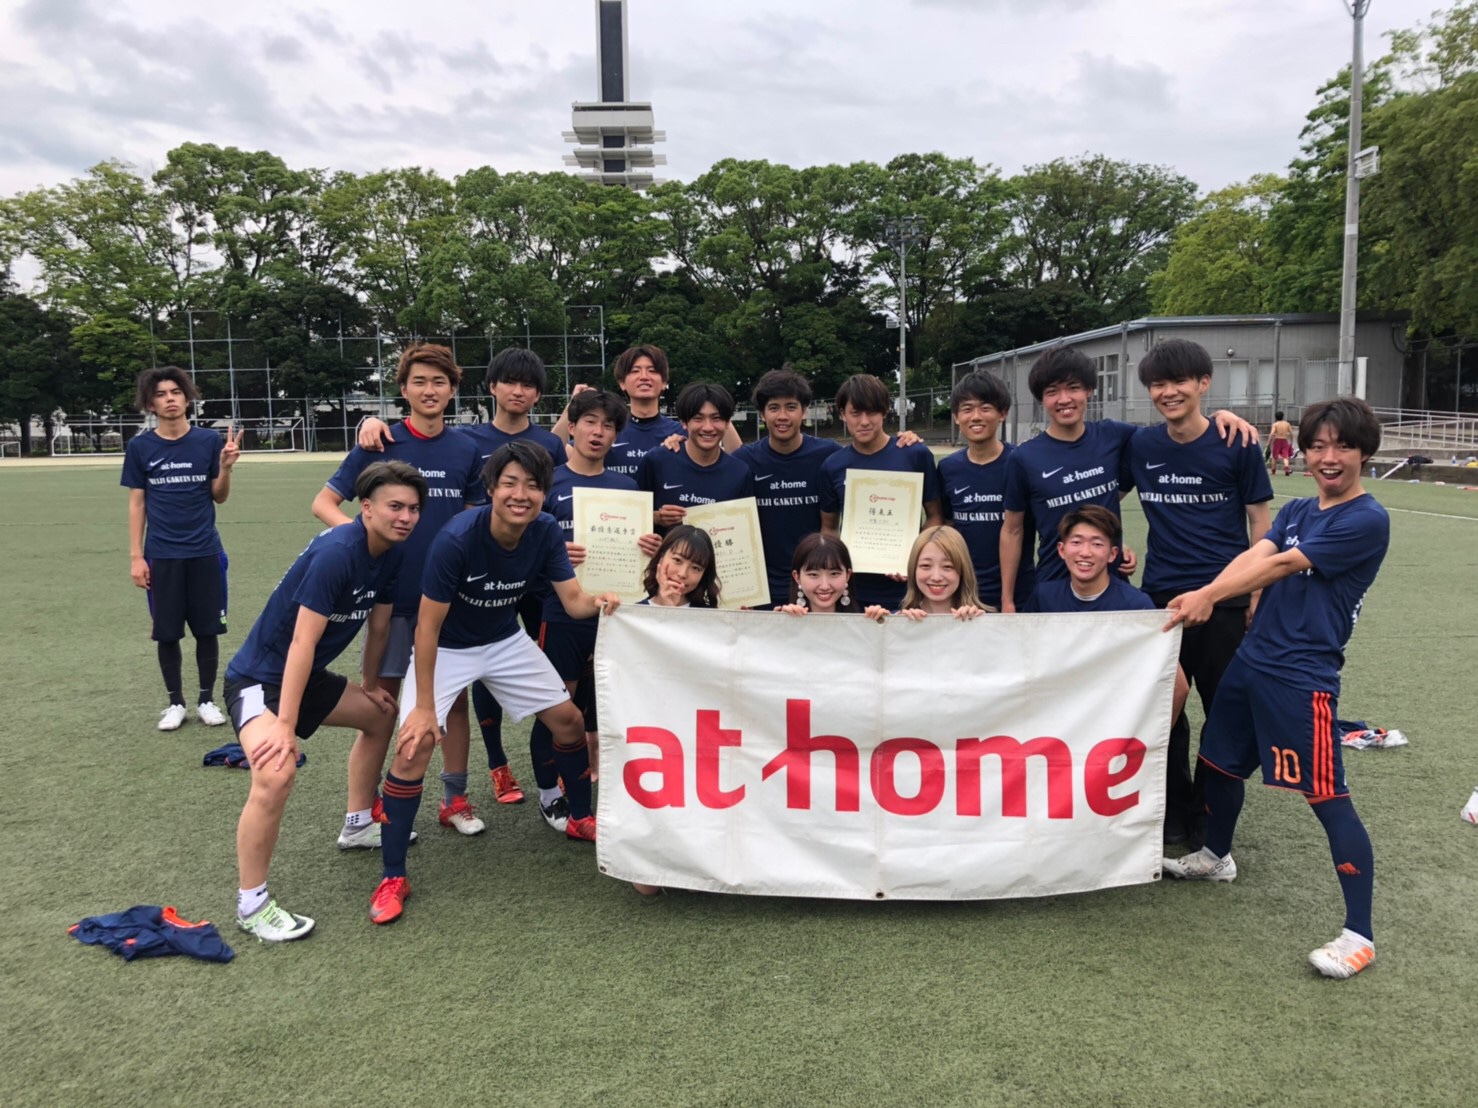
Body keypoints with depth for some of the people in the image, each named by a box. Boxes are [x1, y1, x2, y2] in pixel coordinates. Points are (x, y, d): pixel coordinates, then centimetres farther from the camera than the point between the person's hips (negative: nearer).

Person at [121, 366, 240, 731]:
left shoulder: (209, 441, -1)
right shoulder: (139, 446, 1)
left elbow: (219, 496, 3)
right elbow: (137, 503, 4)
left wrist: (225, 468, -16)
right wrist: (135, 556, 0)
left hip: (205, 552, 0)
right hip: (161, 555, 0)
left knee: (207, 629, 5)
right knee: (166, 632, 6)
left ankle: (206, 699, 20)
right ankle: (175, 702, 21)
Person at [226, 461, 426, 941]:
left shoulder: (393, 554, -2)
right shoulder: (336, 552, -28)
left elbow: (379, 625, 12)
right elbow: (303, 641, -29)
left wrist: (369, 683, 21)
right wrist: (286, 724, -29)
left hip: (307, 677, 9)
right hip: (259, 678, -9)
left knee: (382, 714, 23)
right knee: (277, 773, -31)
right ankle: (251, 903, -13)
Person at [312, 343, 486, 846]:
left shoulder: (467, 450, 4)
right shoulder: (379, 444, -4)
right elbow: (323, 503, -1)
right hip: (392, 592, -3)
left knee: (455, 695, 9)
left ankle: (456, 801, 23)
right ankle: (360, 819, 12)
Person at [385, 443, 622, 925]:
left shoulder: (546, 532, -18)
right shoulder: (457, 538, -32)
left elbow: (574, 601, -20)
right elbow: (429, 625, -26)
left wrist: (599, 602, -44)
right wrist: (424, 706, -24)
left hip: (505, 641, 5)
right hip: (445, 647, -5)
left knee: (569, 720, 5)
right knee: (415, 746, -19)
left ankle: (581, 819, 30)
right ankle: (393, 878, -5)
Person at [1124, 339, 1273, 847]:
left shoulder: (1235, 444, -5)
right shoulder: (1140, 445, 2)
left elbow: (1259, 518, -1)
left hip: (1224, 598, -2)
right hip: (1161, 596, 3)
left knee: (1225, 710, 7)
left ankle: (1210, 809, 24)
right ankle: (1175, 809, 24)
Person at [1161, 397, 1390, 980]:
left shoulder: (1367, 520, -11)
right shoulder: (1296, 511, 12)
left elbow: (1283, 565, -18)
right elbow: (1254, 554, -5)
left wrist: (1208, 595, -20)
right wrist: (1205, 596, -22)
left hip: (1303, 675, -8)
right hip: (1252, 658, 8)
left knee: (1328, 798, -7)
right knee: (1219, 761, 20)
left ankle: (1359, 933, 4)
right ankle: (1216, 856, 45)